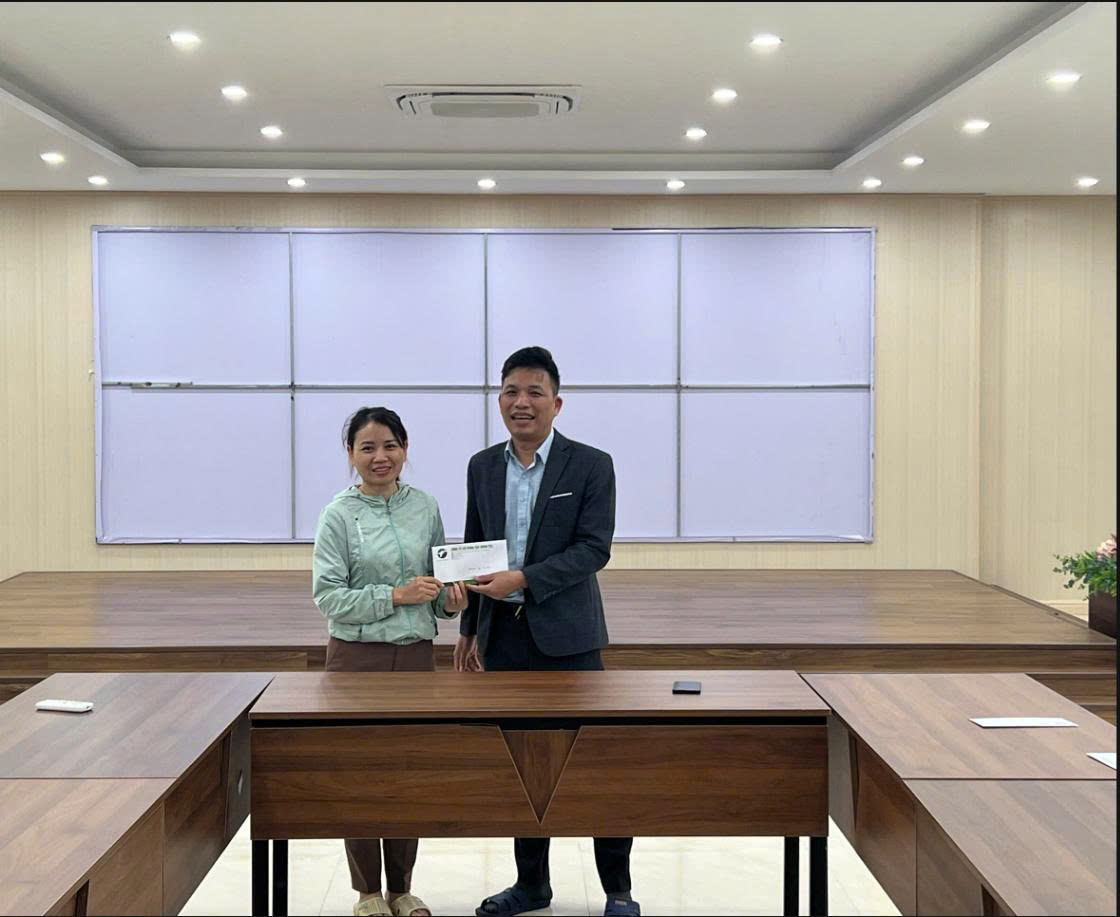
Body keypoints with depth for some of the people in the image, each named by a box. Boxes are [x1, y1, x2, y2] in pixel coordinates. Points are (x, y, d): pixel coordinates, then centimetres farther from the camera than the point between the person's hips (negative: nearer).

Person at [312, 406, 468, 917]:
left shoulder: (425, 507, 4)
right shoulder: (338, 516, -7)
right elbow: (327, 595, -10)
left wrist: (451, 602, -8)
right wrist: (395, 595, -19)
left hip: (415, 654, 3)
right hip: (357, 656, -3)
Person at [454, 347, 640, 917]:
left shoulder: (591, 466, -5)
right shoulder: (483, 467, 8)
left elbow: (594, 548, -12)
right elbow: (474, 550, 14)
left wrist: (524, 579, -21)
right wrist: (470, 628, 14)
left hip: (566, 635, -4)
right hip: (504, 638, 4)